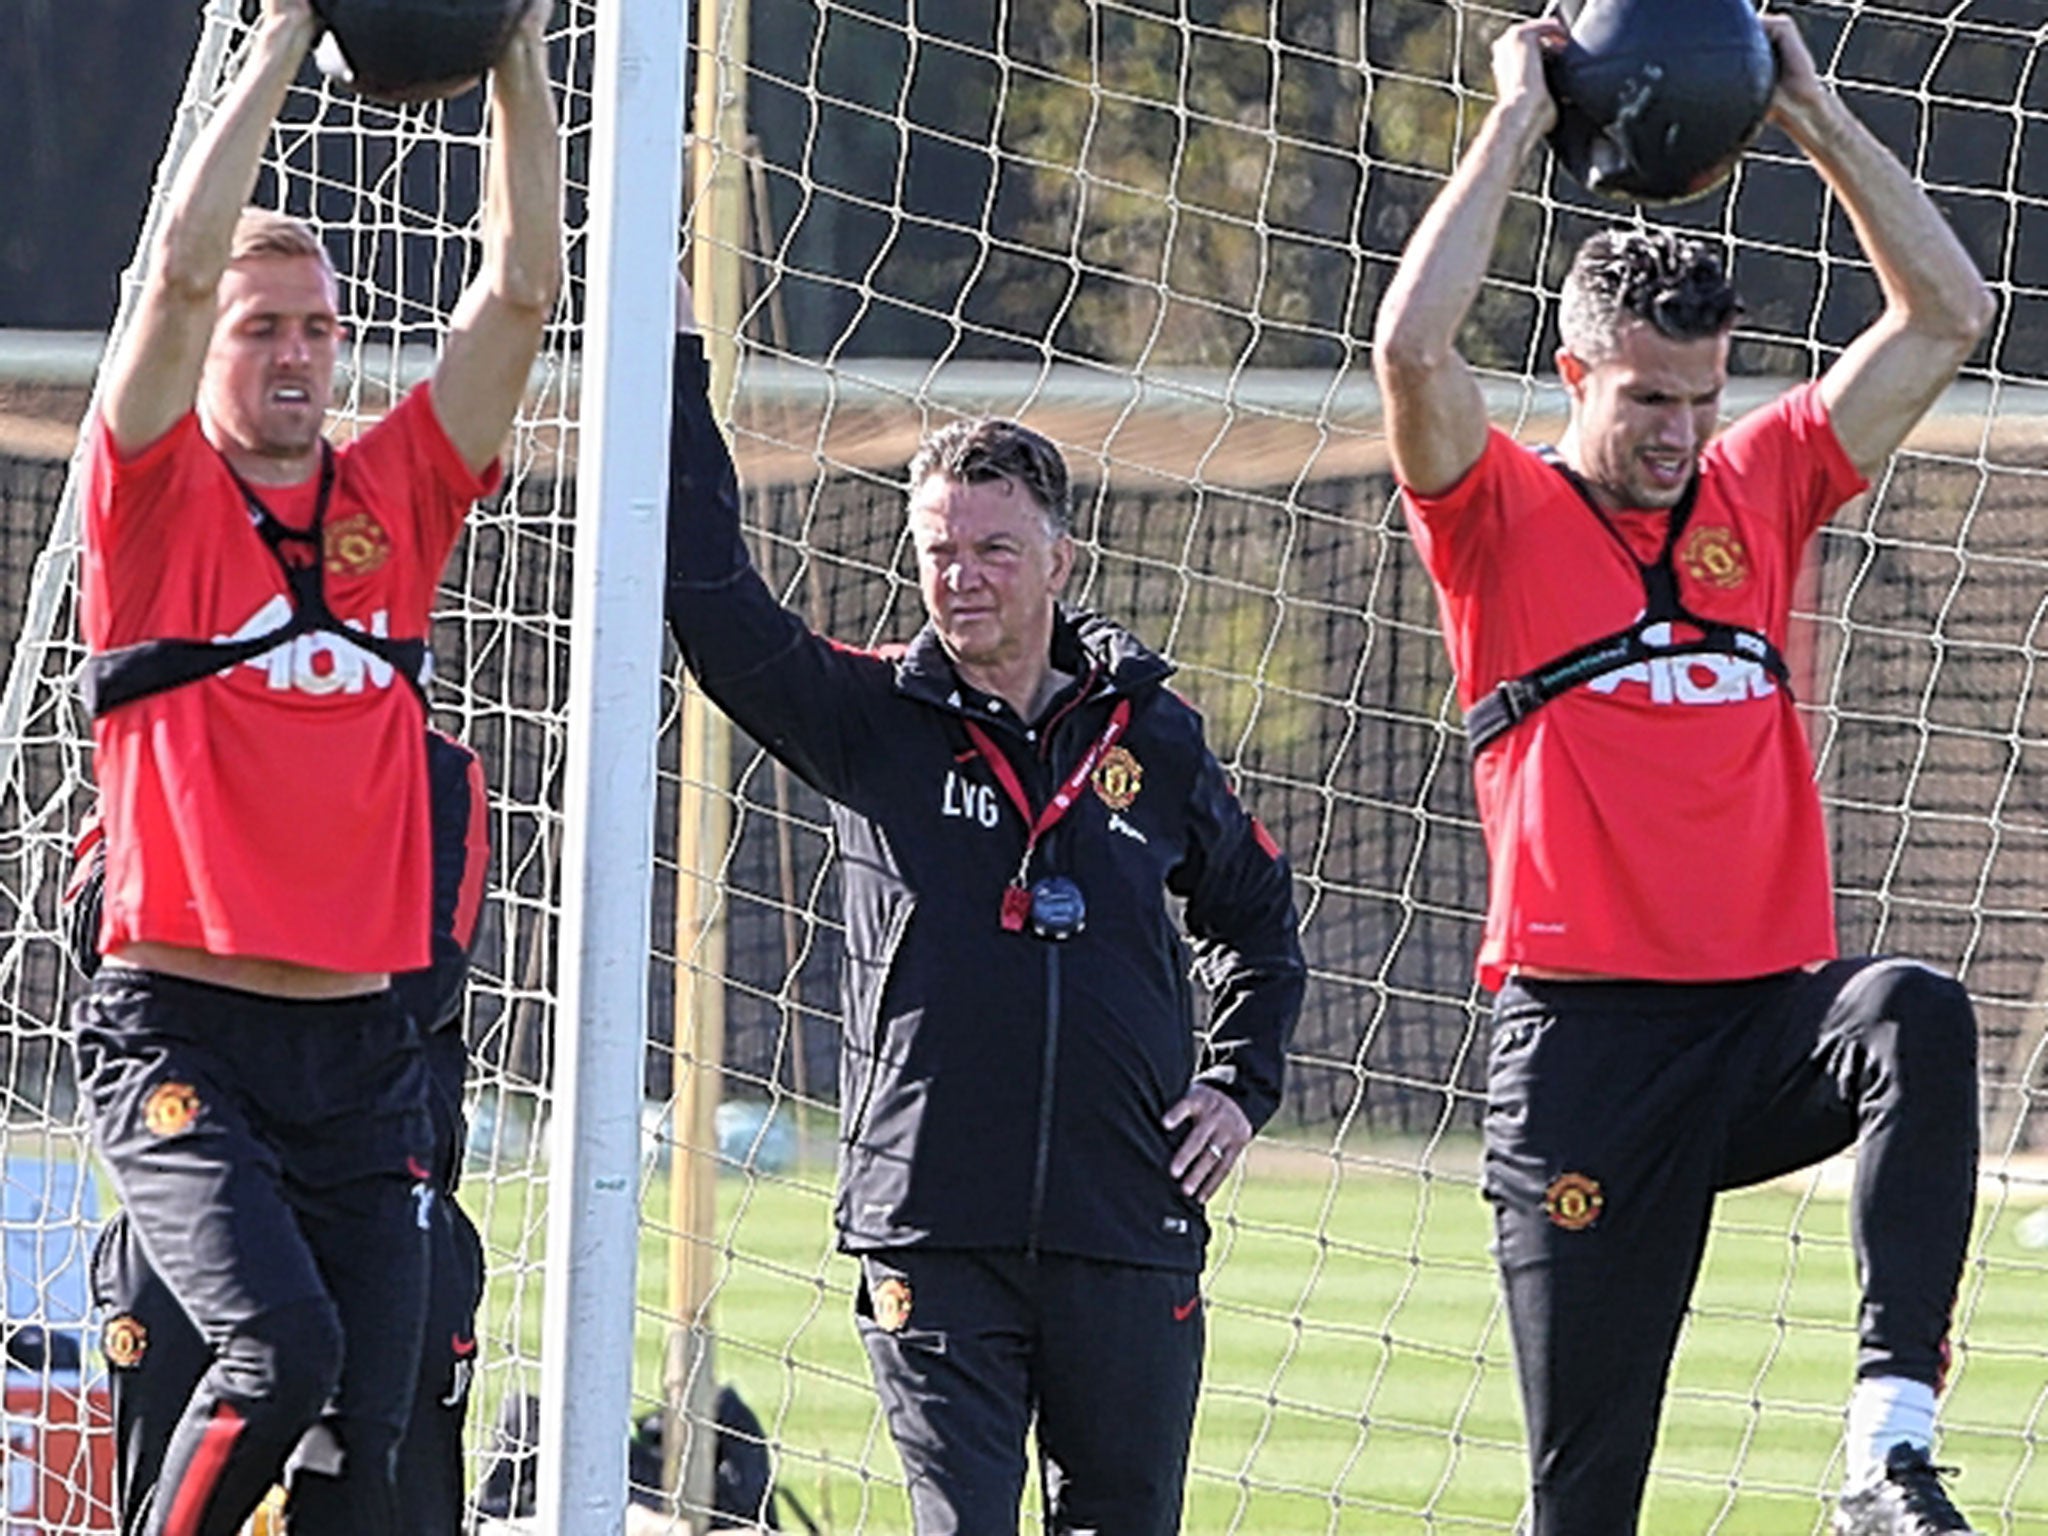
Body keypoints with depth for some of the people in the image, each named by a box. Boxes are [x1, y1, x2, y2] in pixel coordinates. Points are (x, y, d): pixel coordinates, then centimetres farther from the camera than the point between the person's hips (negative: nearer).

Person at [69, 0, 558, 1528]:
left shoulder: (395, 499, 11)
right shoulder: (159, 500, 1)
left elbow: (523, 285, 6)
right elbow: (184, 262, -13)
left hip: (364, 1052, 4)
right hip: (179, 1037, -4)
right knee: (280, 1344, -22)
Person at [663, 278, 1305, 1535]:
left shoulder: (1151, 735, 10)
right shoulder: (871, 722, 4)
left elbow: (1257, 913, 26)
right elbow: (712, 595, -6)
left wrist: (1239, 1089, 15)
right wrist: (677, 364, -9)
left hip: (1129, 1234, 2)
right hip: (934, 1227, -2)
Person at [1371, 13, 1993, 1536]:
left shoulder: (1759, 491, 14)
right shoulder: (1505, 521, 4)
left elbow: (1949, 312, 13)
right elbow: (1412, 348, -15)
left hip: (1771, 1010, 2)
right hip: (1585, 1037, -2)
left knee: (1920, 1018, -33)